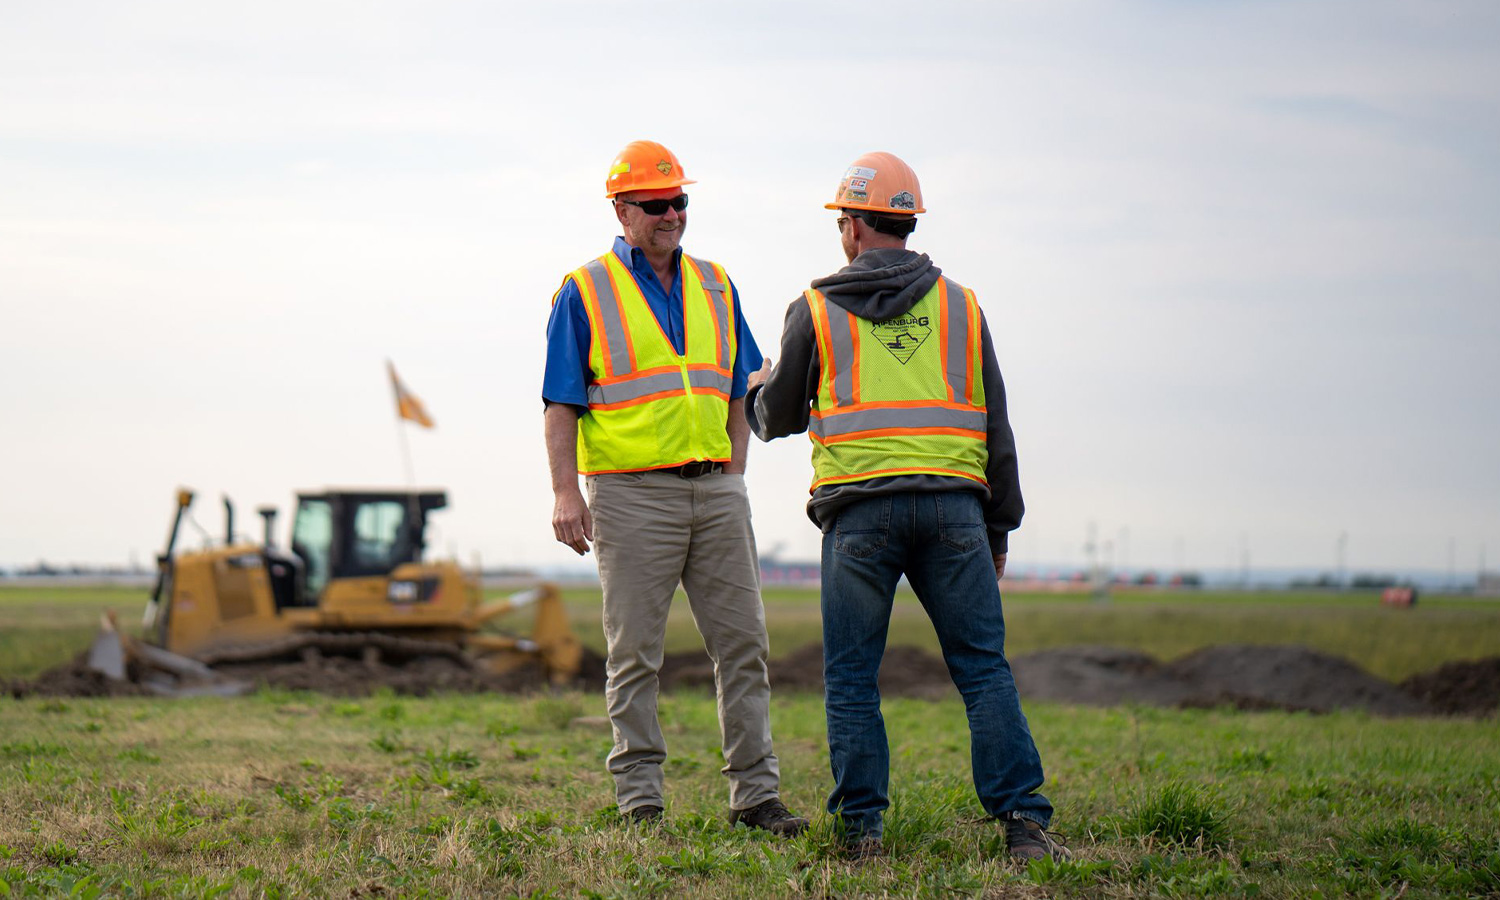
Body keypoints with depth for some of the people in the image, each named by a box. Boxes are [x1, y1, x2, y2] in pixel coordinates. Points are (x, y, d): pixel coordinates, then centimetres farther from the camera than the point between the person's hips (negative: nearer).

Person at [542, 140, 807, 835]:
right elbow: (562, 405, -2)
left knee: (743, 644, 2)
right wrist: (565, 492, -11)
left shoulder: (715, 288, 14)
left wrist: (731, 478, 8)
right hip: (631, 494, -4)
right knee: (634, 653, 0)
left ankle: (755, 791, 7)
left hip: (715, 491, 4)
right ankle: (639, 797, 5)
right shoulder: (586, 292, 1)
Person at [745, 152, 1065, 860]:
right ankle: (1023, 820, -6)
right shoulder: (960, 306, 13)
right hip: (952, 506, 2)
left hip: (860, 509, -2)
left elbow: (780, 418, 15)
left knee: (851, 677, 7)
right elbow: (995, 426, 13)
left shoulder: (817, 310, 6)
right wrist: (999, 528, 18)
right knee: (983, 668, 2)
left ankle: (861, 827, 4)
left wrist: (758, 393, 39)